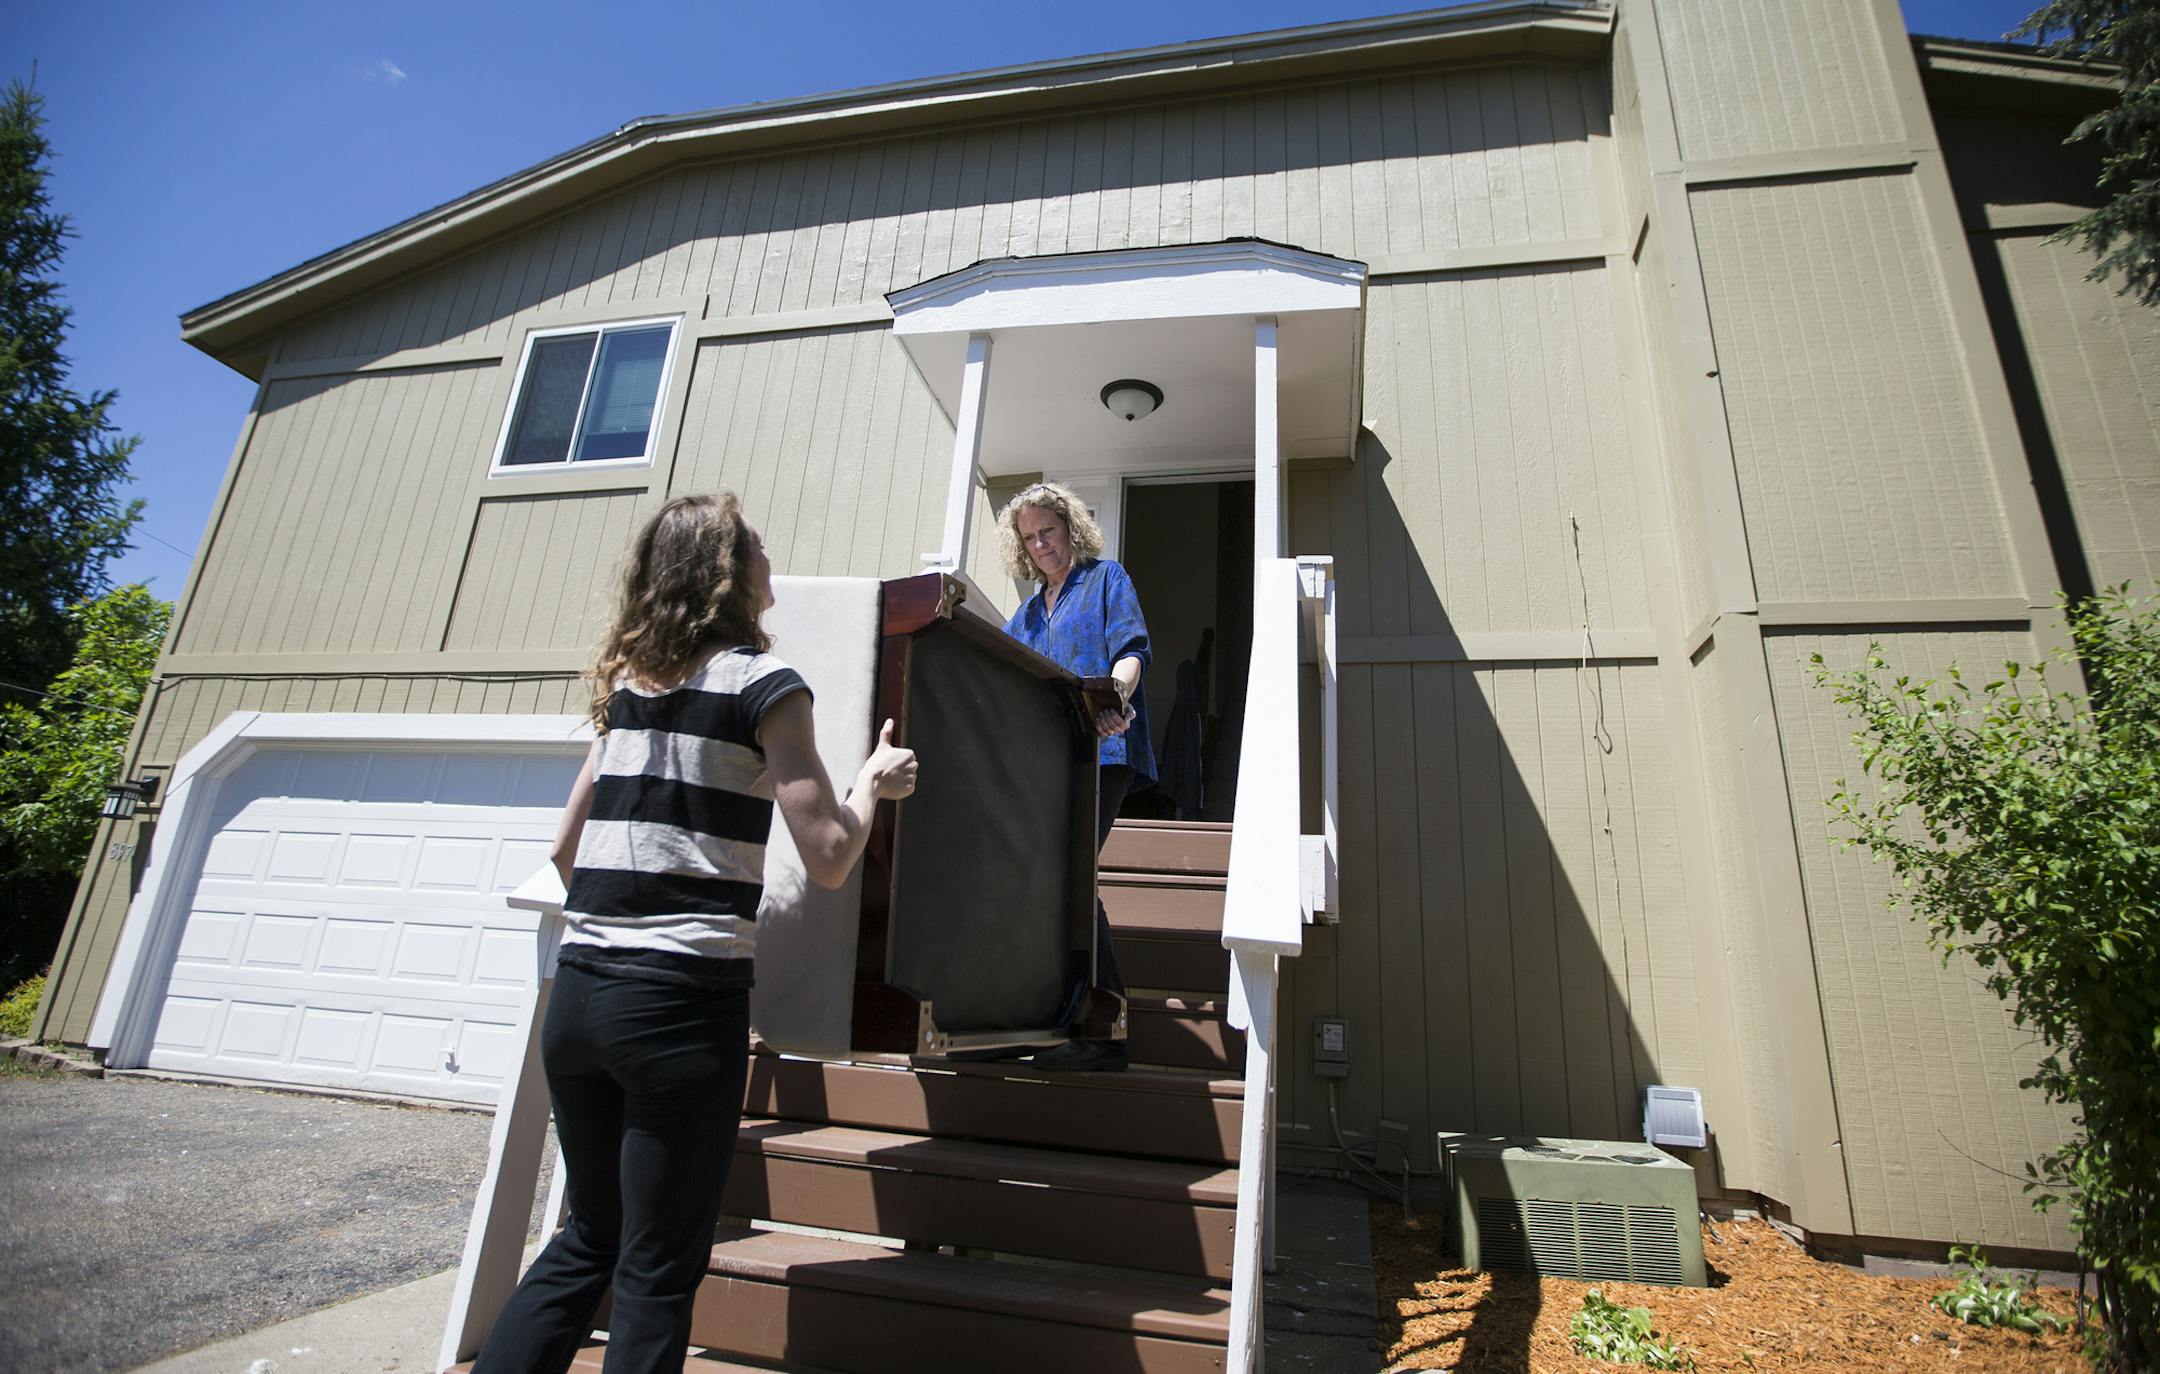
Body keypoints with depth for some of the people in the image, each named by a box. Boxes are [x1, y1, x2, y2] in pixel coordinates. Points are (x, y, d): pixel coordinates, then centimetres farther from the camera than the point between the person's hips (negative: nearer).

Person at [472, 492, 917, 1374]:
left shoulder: (627, 681, 13)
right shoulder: (763, 683, -7)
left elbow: (565, 849, 18)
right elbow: (828, 858, -11)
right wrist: (874, 782, 6)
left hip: (577, 996, 7)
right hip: (683, 1003, -7)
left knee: (590, 1239, 25)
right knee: (657, 1274, 9)